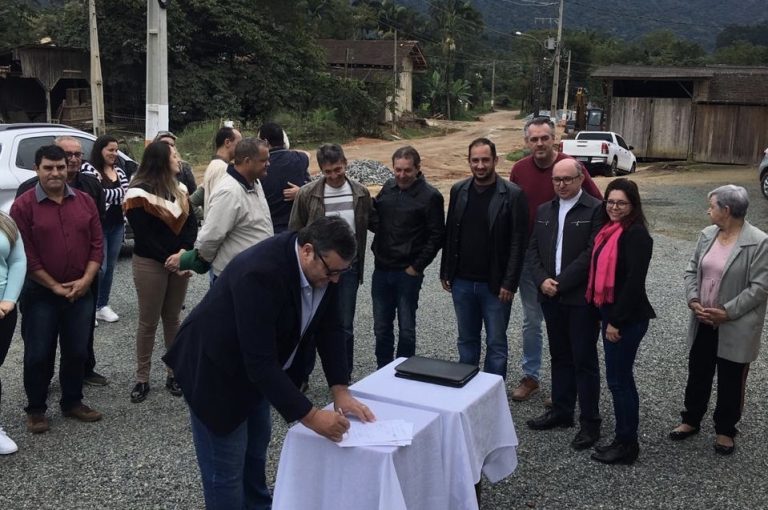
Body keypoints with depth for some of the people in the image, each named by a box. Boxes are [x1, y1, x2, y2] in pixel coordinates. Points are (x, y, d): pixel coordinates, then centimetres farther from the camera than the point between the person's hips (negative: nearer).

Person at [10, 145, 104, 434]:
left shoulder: (85, 201, 4)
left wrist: (85, 280, -9)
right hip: (40, 294, -3)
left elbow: (97, 244, 3)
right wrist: (54, 286, -13)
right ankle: (35, 409, 20)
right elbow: (25, 254, -11)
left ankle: (72, 402, 29)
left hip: (81, 292, 4)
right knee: (38, 355, 5)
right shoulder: (23, 205, -8)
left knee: (77, 352, 12)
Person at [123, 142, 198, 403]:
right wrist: (170, 259, -17)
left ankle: (174, 373, 21)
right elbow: (144, 234, -16)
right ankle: (142, 379, 13)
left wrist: (184, 253, -13)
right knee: (148, 322, 3)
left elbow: (191, 223, 4)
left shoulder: (178, 189, 9)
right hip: (151, 264, -6)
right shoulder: (139, 192, -11)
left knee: (173, 318, 12)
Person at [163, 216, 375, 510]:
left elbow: (330, 328, -4)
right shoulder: (261, 273, -38)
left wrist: (340, 390, -12)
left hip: (259, 367, 8)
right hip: (216, 369, -8)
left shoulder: (324, 265, -14)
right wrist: (310, 416, -35)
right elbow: (261, 361, -37)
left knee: (256, 448, 24)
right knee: (226, 468, 3)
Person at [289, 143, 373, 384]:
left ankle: (344, 378, 25)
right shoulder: (307, 193, -9)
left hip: (348, 267, 2)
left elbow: (367, 226, 8)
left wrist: (360, 264, 6)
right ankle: (301, 376, 24)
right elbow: (295, 231, -2)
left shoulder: (361, 193, -2)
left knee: (345, 326, 11)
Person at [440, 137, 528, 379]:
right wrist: (445, 272, 7)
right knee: (466, 339, 15)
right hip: (462, 282, 4)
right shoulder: (458, 190, 4)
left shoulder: (513, 194, -9)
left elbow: (518, 243, -11)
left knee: (496, 343, 6)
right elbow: (449, 234, 9)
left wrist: (509, 283, -14)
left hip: (495, 285, -4)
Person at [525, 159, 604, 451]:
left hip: (581, 298, -6)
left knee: (584, 360, 2)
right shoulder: (544, 211, 12)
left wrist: (560, 282, -15)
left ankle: (590, 422, 12)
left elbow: (592, 253, -15)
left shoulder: (595, 209, -8)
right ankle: (561, 411, 28)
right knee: (560, 357, 16)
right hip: (550, 296, 6)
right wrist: (542, 281, -7)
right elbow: (533, 251, 10)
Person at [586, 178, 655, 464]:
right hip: (610, 313, 9)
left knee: (618, 379, 0)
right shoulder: (610, 230, 10)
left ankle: (627, 446, 14)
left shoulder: (636, 234, -16)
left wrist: (616, 321, -19)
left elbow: (634, 282, -21)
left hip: (627, 318, -9)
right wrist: (604, 315, 10)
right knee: (620, 378, 15)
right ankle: (623, 439, 27)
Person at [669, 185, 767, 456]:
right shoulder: (707, 235, 2)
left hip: (736, 328, -5)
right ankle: (691, 420, 35)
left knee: (730, 383, 11)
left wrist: (727, 312, -20)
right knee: (697, 375, 17)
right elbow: (692, 270, 7)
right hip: (704, 323, 5)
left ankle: (725, 430, 29)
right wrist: (693, 300, -8)